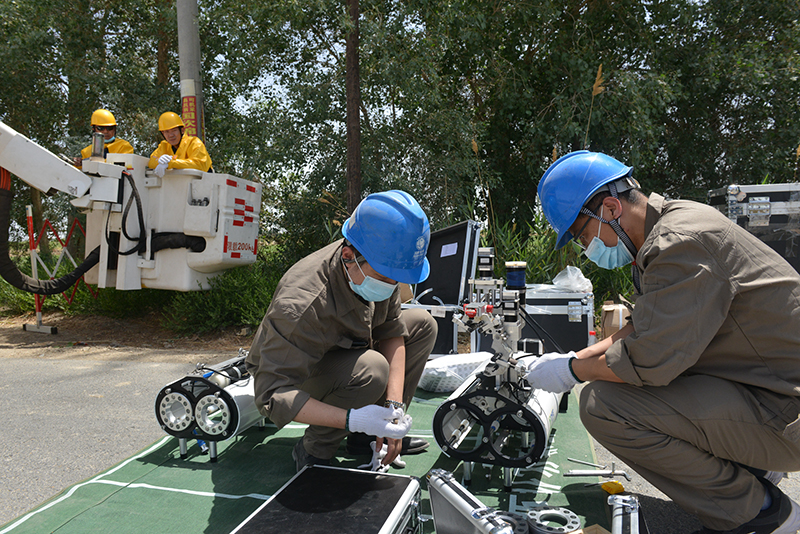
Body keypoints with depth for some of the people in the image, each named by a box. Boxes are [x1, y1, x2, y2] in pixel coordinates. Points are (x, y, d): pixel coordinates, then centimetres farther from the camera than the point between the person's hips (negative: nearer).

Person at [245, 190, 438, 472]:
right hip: (290, 377, -7)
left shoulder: (381, 267, -18)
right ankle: (313, 451, -9)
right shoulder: (301, 304, -40)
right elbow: (271, 394, -37)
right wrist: (350, 419, -47)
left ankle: (368, 435, 1)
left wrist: (394, 406, -21)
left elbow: (391, 332, -10)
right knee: (371, 370, -35)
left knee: (423, 324, -3)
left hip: (342, 351, 8)